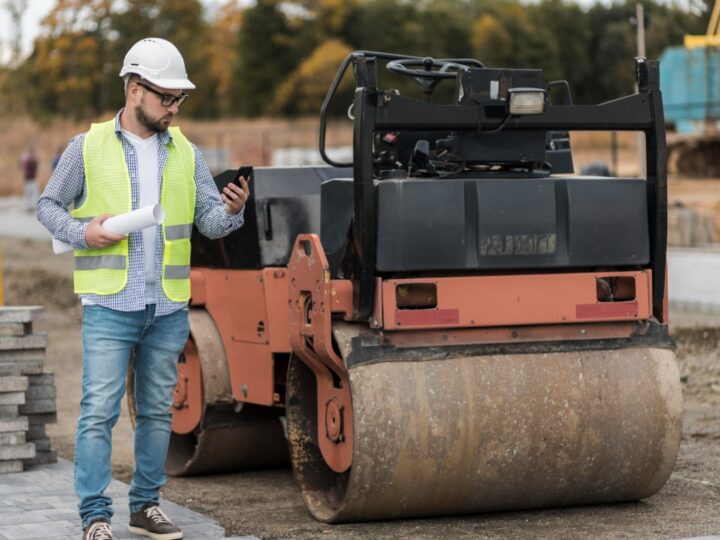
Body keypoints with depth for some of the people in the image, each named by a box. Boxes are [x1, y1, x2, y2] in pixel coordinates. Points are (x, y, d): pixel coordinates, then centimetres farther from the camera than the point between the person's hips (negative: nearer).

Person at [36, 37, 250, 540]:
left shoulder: (186, 153, 9)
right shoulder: (88, 147, 0)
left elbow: (211, 221, 5)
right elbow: (48, 205, 7)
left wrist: (232, 211, -18)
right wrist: (83, 232, -12)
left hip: (169, 308, 4)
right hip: (110, 305, -4)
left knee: (157, 411, 11)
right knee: (99, 411, -8)